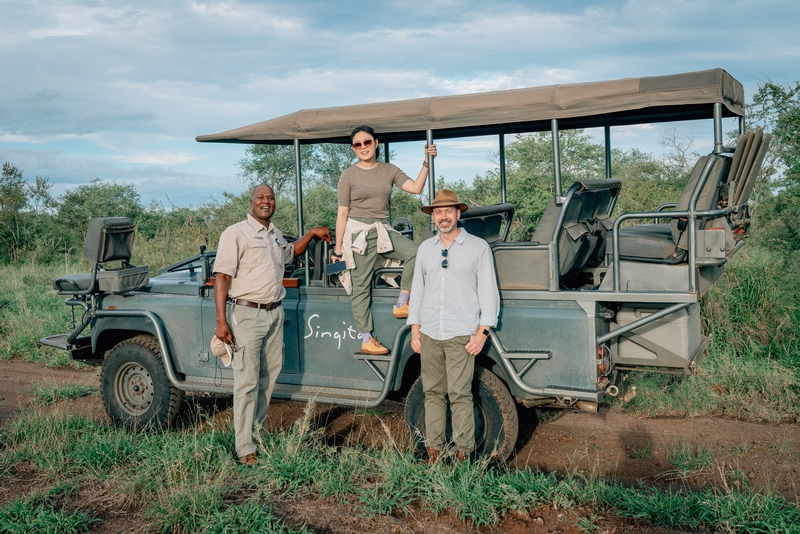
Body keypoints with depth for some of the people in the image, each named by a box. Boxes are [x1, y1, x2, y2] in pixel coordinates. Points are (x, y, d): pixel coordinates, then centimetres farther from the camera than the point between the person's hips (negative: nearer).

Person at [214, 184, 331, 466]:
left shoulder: (275, 234, 16)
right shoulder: (235, 233, -7)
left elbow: (291, 252, 39)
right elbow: (222, 278, -13)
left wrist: (311, 233, 25)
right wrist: (221, 321, -20)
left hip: (274, 313, 7)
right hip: (247, 315, -7)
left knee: (268, 378, 12)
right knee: (247, 382, -7)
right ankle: (245, 450, -3)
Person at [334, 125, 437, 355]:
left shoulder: (389, 170, 7)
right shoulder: (349, 175, 0)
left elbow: (416, 188, -3)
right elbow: (342, 213, -1)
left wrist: (427, 162, -10)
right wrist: (338, 249, -3)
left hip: (383, 230, 3)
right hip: (358, 232, -3)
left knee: (414, 252, -24)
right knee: (361, 286, -2)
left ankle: (401, 305, -11)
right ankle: (366, 340, 5)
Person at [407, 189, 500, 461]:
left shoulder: (478, 247, 2)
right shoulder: (425, 248, 14)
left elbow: (489, 293, 0)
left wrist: (482, 332, -7)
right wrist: (415, 330, 10)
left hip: (460, 334, -4)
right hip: (429, 334, 4)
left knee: (460, 394, -5)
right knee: (432, 393, 7)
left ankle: (464, 451, 4)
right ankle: (433, 449, 15)